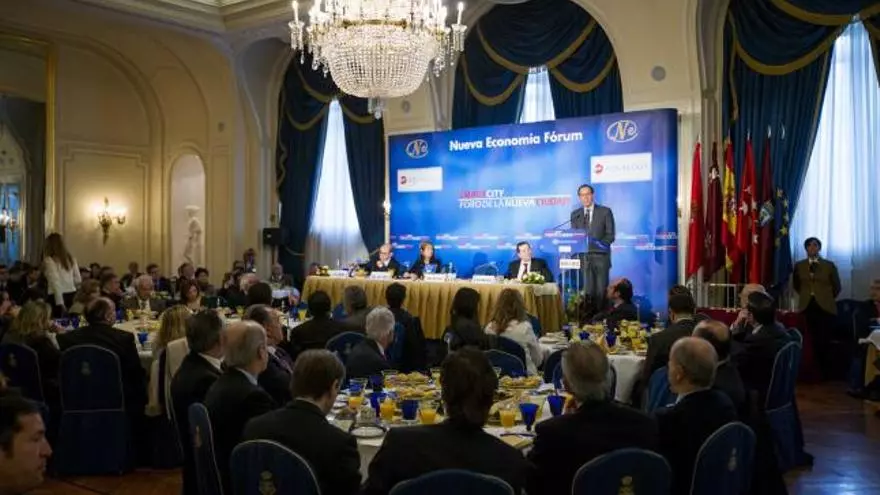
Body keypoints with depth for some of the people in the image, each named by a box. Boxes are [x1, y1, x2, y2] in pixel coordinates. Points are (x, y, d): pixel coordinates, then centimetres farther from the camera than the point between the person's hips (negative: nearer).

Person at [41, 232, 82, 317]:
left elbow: (55, 282, -15)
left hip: (58, 297, -6)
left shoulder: (49, 260, -8)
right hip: (72, 295, 6)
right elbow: (78, 280, 12)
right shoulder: (71, 258, 10)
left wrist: (60, 302, -18)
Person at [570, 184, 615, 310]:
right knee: (587, 291, -2)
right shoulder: (575, 214, 14)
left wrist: (599, 243, -16)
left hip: (600, 256, -2)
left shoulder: (605, 211, 5)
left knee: (601, 291, -4)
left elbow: (610, 235, 1)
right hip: (583, 257, 2)